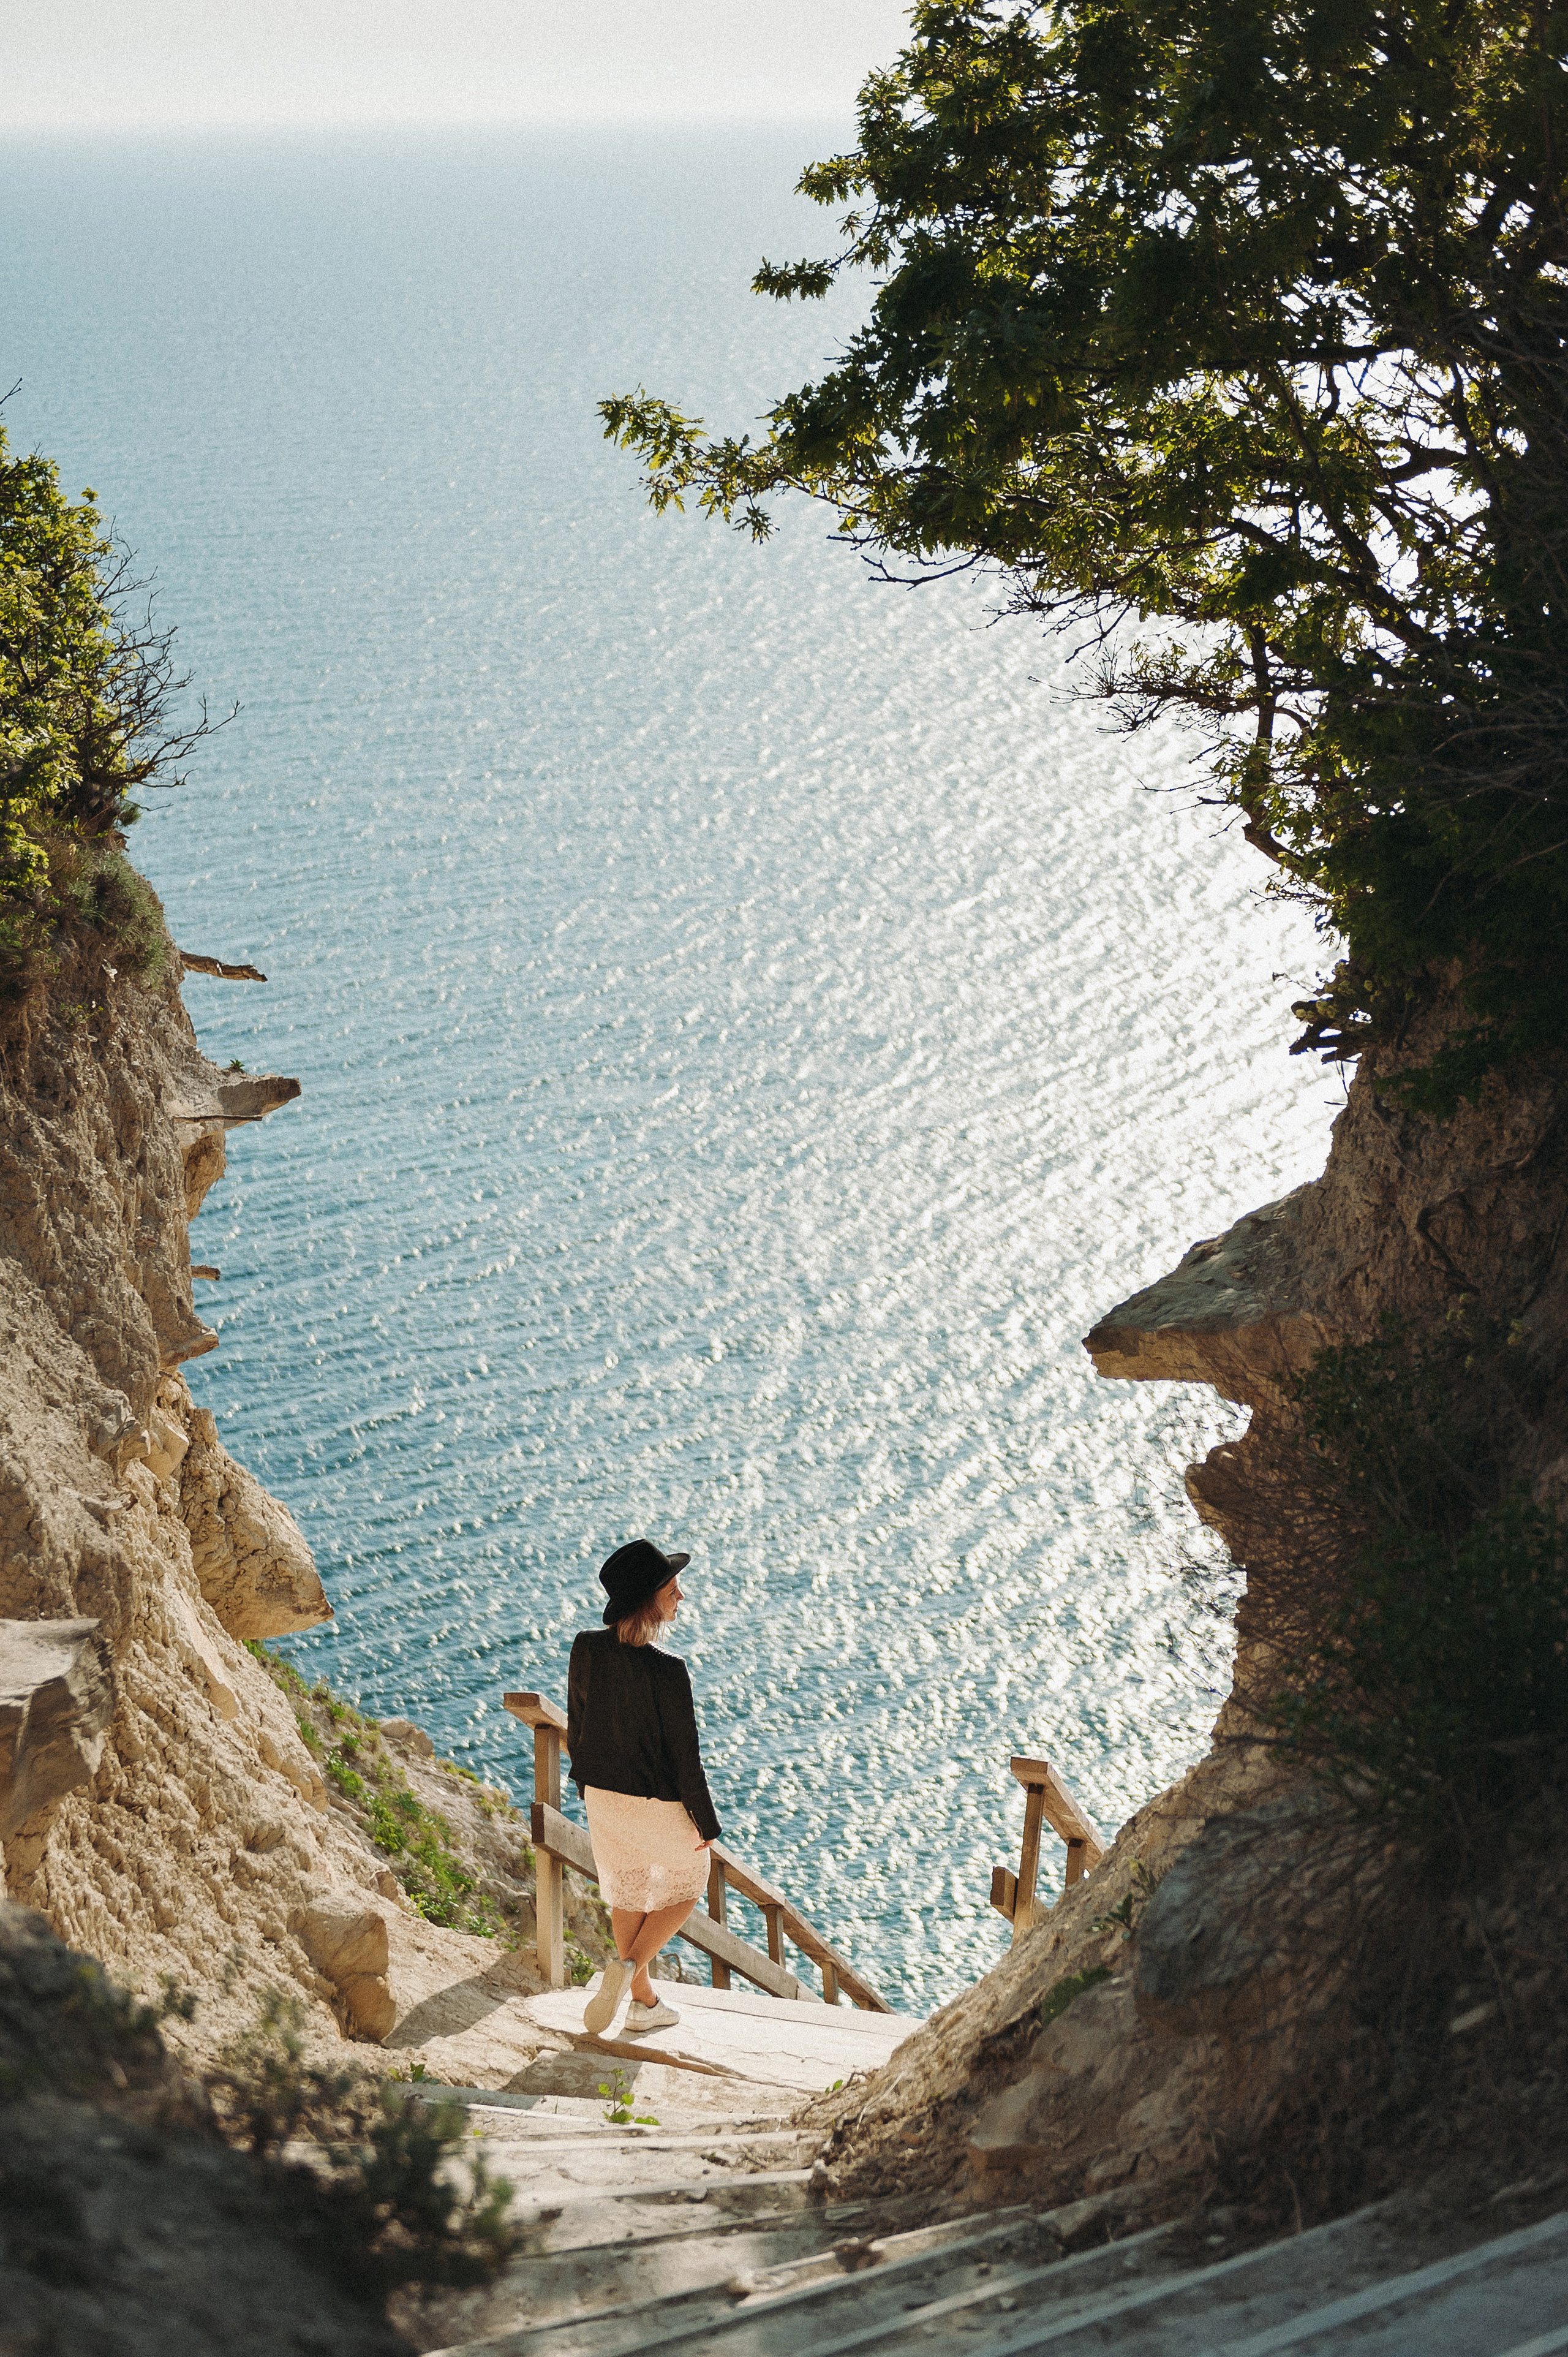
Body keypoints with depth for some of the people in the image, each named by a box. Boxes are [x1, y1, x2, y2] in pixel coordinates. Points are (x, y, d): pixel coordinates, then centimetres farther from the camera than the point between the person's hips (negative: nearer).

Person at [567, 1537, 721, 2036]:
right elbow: (685, 1755, -20)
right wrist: (706, 1823, -6)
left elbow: (576, 1727, 1)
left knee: (627, 1894, 23)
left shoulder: (586, 1648, -13)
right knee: (686, 1886, 22)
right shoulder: (666, 1671, -29)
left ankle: (643, 2003, 34)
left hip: (604, 1795, 5)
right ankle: (628, 1966, 3)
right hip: (661, 1805, -5)